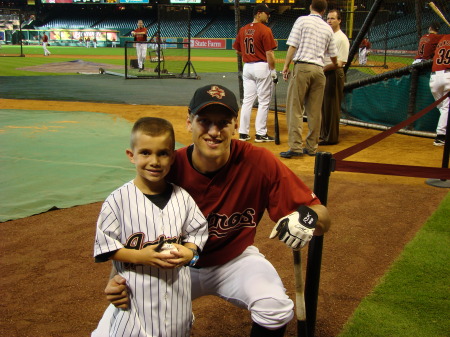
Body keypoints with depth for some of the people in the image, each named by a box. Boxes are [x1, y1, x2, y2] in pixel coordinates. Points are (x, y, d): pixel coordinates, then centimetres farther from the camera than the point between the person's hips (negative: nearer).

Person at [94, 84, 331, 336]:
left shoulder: (260, 162, -22)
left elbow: (323, 216, -20)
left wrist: (309, 217, -45)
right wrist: (118, 279, -32)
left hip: (237, 260, 0)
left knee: (276, 307, -30)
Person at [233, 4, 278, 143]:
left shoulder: (243, 30, 7)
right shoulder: (265, 30, -11)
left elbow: (237, 49, 14)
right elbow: (269, 53, -14)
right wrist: (273, 70, -8)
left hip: (247, 67, 6)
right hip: (262, 67, -6)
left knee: (247, 101, 10)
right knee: (263, 102, 2)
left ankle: (243, 133, 12)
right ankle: (260, 134, 6)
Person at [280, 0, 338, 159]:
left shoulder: (302, 20, 2)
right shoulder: (328, 28, 15)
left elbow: (293, 45, -6)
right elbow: (332, 55, 22)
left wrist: (286, 66, -1)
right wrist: (336, 65, 42)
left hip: (302, 67, -4)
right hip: (319, 69, 5)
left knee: (295, 108, -4)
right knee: (315, 111, 8)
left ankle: (296, 146, -11)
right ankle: (312, 147, 11)